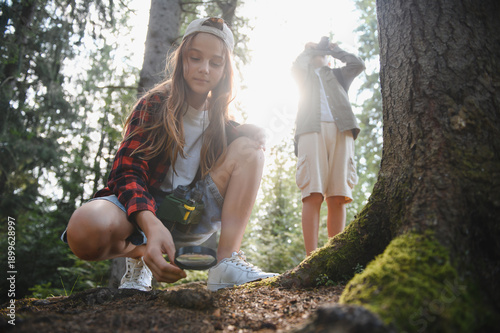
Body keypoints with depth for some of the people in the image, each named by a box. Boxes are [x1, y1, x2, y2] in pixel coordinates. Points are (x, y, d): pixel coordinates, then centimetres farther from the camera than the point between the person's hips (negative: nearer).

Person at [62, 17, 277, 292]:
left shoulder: (220, 121, 9)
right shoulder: (154, 105, -5)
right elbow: (128, 171, -17)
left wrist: (247, 133, -17)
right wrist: (151, 225, -38)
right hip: (144, 209, -3)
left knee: (249, 144, -12)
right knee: (86, 229, -38)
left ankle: (227, 261, -26)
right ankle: (138, 254, -1)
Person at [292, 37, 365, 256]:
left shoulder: (338, 75, 35)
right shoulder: (304, 74, 31)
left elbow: (358, 64, 19)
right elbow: (296, 67, 9)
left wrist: (333, 49, 31)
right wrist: (309, 49, 28)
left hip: (341, 130, 2)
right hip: (311, 129, -2)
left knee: (338, 197, -10)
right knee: (313, 195, -17)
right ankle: (311, 257, -24)